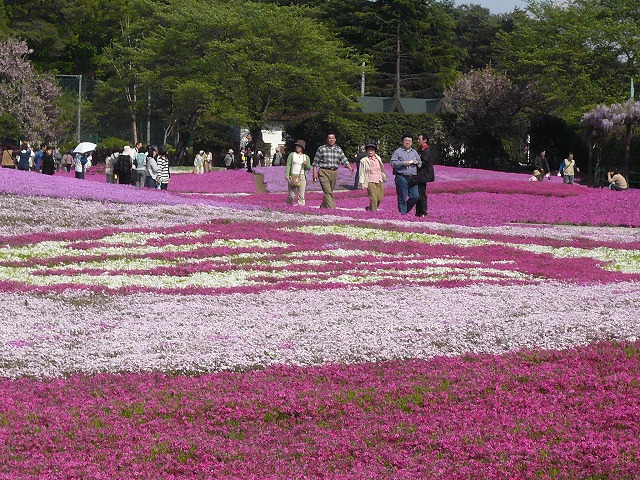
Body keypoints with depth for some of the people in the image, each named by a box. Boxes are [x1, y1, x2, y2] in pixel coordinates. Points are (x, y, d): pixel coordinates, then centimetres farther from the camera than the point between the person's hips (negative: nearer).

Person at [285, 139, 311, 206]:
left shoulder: (306, 157, 13)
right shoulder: (292, 155, 7)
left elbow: (308, 168, 10)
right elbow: (288, 165, 1)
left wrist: (306, 164, -12)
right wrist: (287, 175, -10)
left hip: (302, 176, 2)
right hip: (293, 176, -2)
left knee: (301, 194, -4)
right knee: (291, 195, -5)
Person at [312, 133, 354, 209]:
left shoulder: (338, 149, 12)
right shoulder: (321, 149, 2)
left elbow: (344, 160, 6)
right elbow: (315, 162, 4)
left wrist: (349, 167, -11)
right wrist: (315, 173, -4)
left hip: (334, 173, 4)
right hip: (324, 172, -4)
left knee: (329, 192, 11)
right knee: (328, 192, -15)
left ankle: (323, 207, 28)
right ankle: (331, 208, -21)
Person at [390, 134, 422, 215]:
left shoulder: (414, 152, 20)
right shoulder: (398, 151, 3)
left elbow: (421, 163, 23)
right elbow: (393, 163, -6)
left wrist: (417, 162, 0)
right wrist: (403, 163, -16)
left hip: (413, 178, 5)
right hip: (402, 177, -5)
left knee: (415, 196, 0)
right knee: (402, 198, -3)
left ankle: (406, 210, 19)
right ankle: (402, 212, 6)